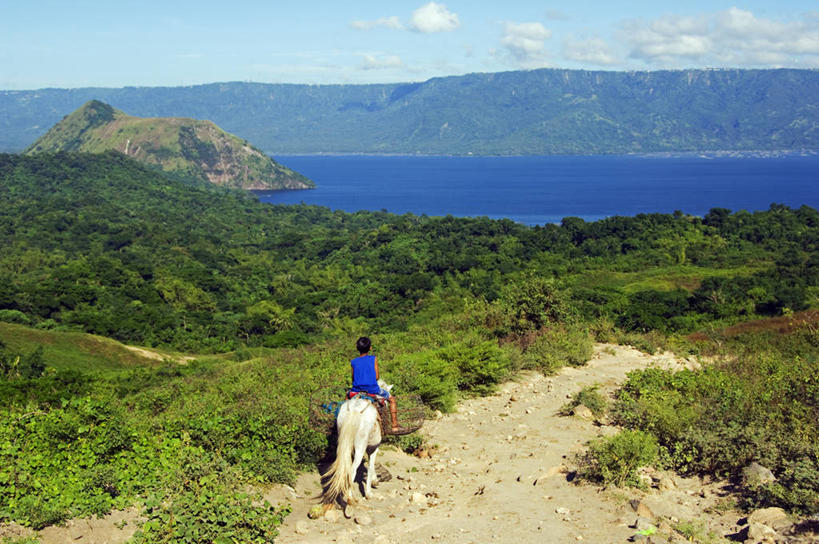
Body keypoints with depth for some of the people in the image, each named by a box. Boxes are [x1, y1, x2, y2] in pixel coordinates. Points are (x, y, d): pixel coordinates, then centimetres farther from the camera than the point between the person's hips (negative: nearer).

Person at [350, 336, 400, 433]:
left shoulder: (353, 362, -3)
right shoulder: (373, 359, -9)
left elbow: (353, 379, 1)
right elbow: (377, 377, -9)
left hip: (357, 389, 3)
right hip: (373, 388, -2)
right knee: (392, 399, 19)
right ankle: (394, 426, 15)